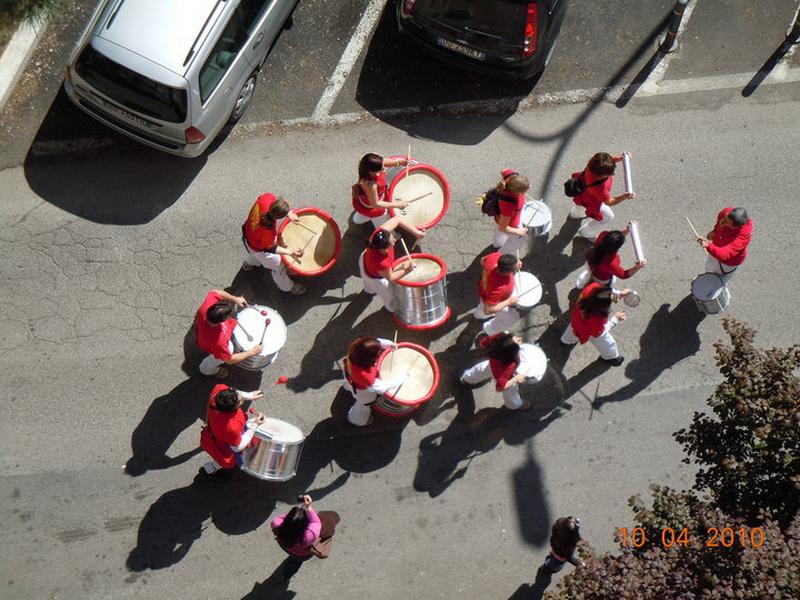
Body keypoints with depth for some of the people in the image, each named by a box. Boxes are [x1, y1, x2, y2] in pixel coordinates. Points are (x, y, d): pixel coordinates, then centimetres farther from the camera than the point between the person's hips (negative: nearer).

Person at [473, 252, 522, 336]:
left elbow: (483, 261, -10)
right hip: (496, 302, -6)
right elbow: (488, 310, -38)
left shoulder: (495, 256, -36)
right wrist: (508, 302, -26)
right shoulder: (498, 288, -50)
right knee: (512, 318, 23)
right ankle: (489, 330, 47)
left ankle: (479, 313, 73)